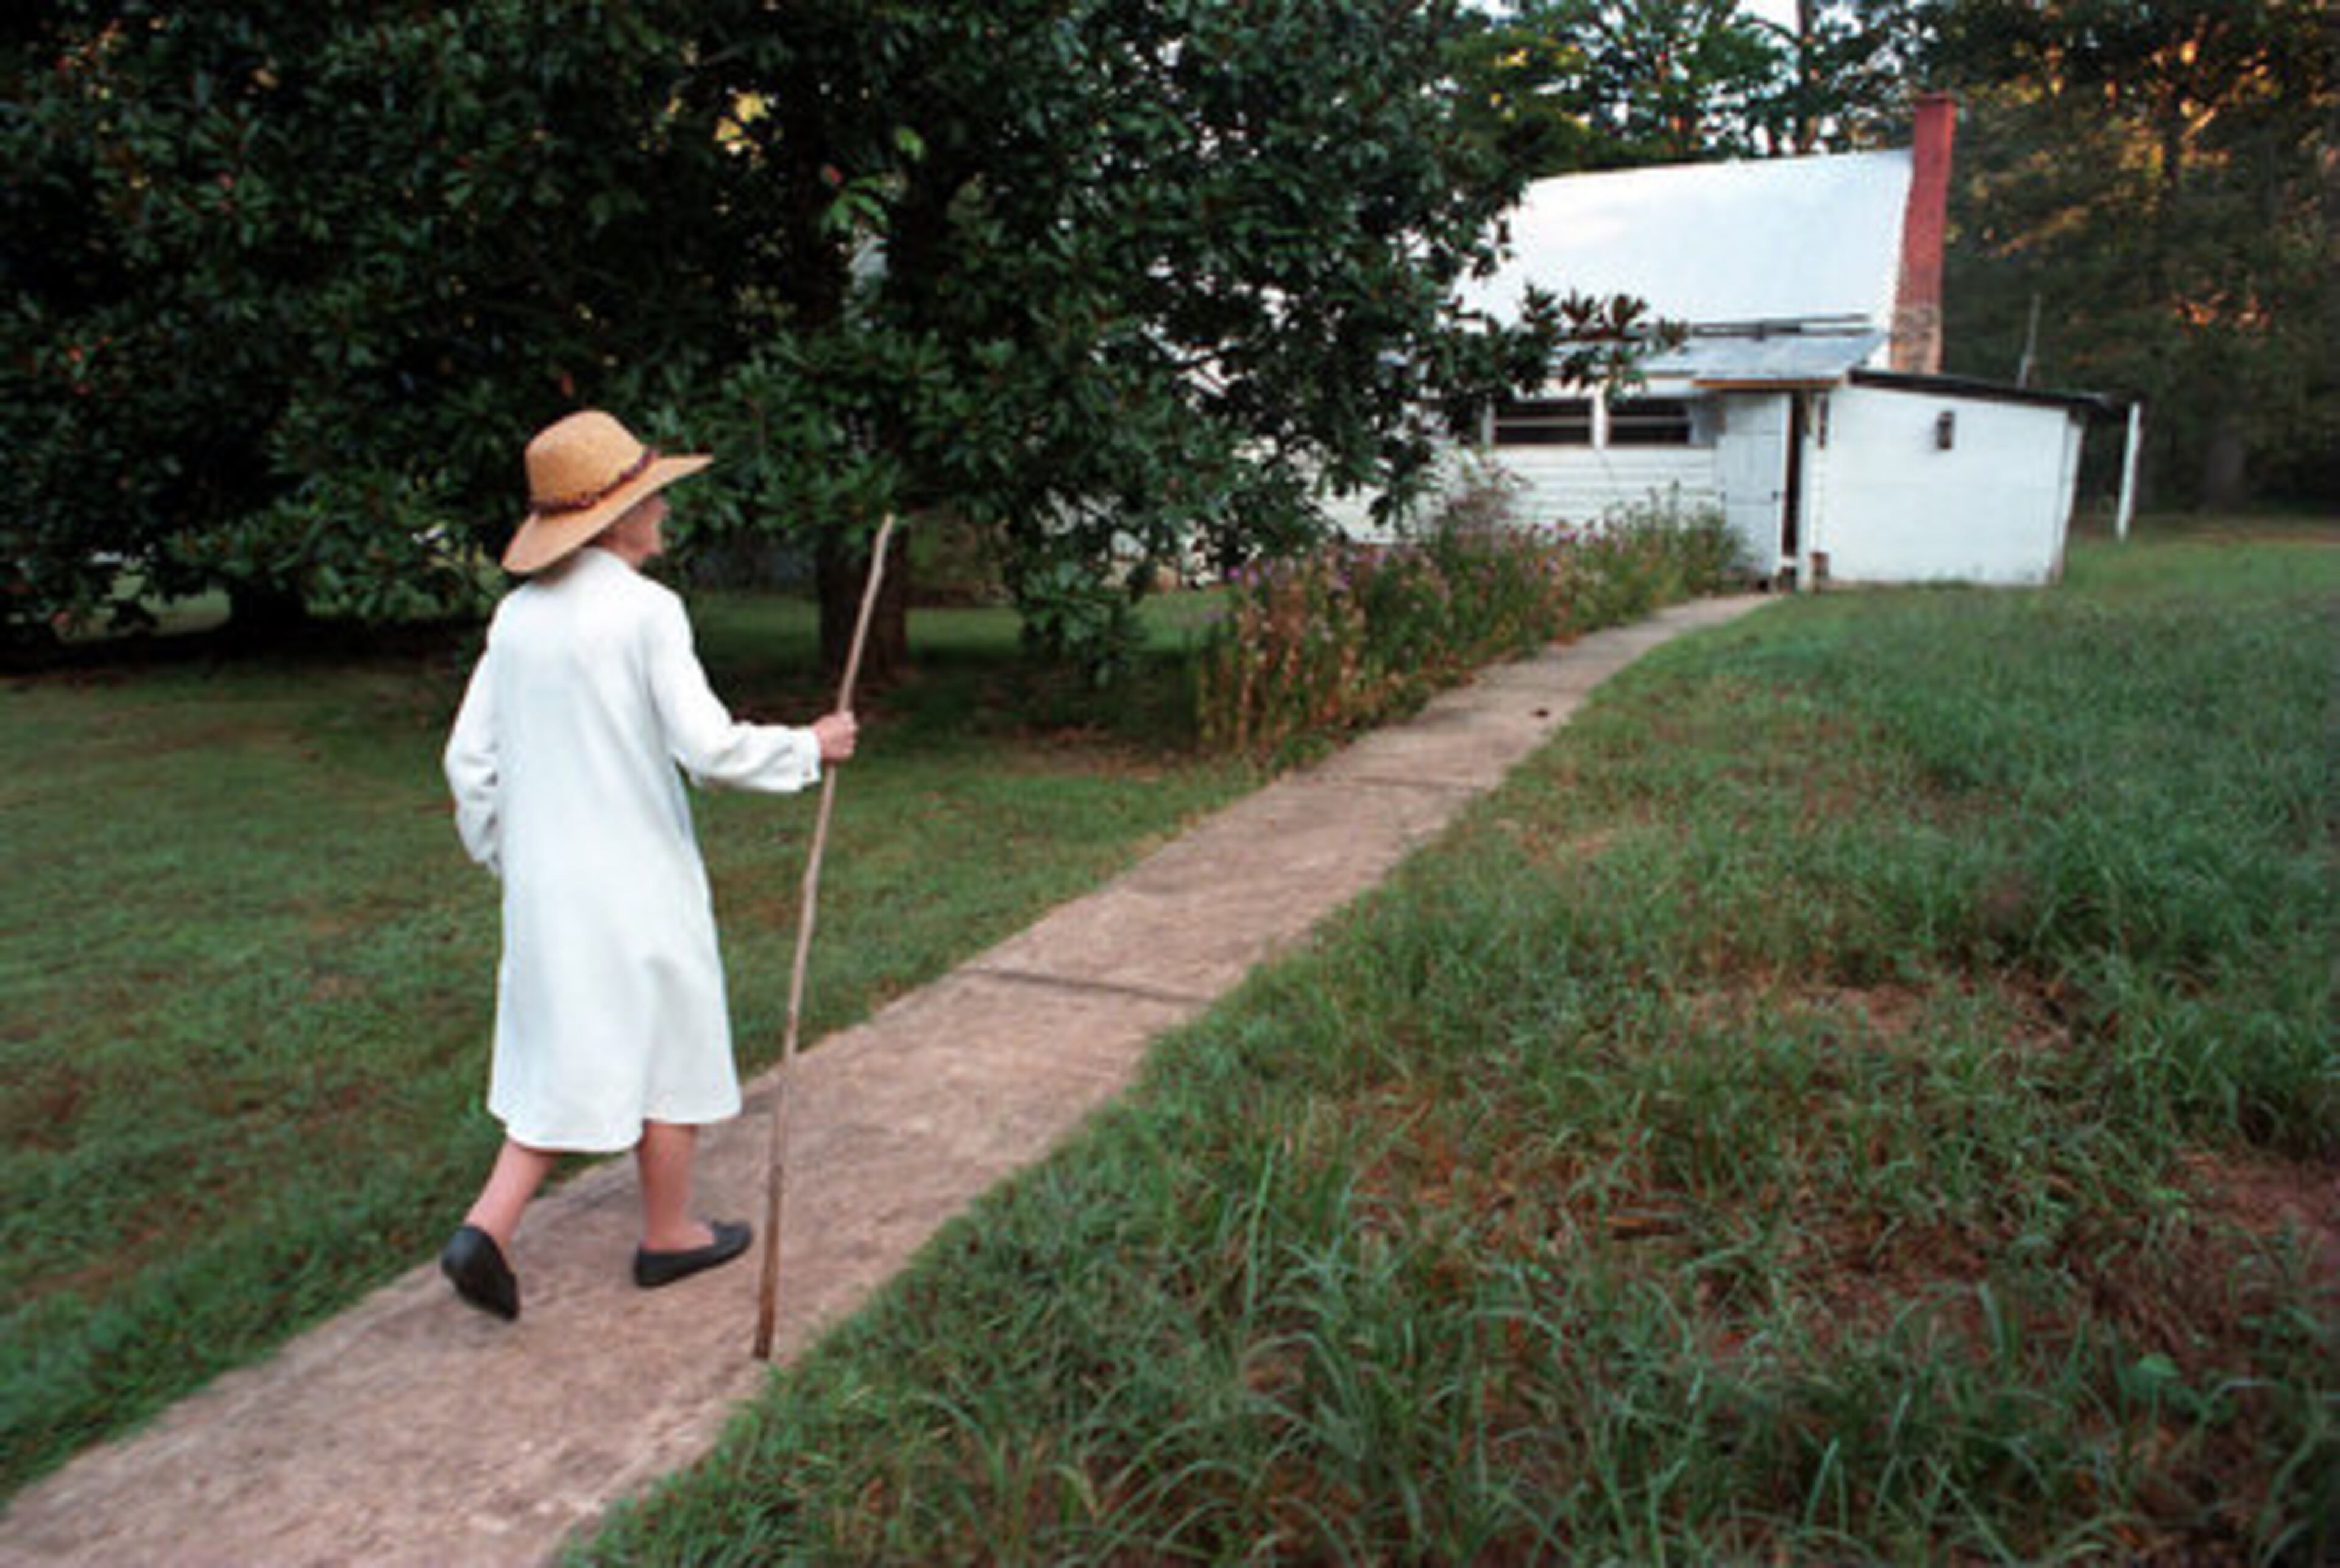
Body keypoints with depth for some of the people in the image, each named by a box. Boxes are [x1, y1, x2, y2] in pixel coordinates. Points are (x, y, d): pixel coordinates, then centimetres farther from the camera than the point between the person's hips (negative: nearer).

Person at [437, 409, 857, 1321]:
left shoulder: (518, 615, 4)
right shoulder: (645, 611, -15)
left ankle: (486, 1228, 8)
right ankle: (668, 1234, 26)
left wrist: (505, 860, 19)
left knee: (568, 1056, 18)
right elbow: (710, 748, -18)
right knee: (669, 1048, 11)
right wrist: (811, 747, -4)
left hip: (543, 880, 6)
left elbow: (470, 759, 7)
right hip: (636, 879, -6)